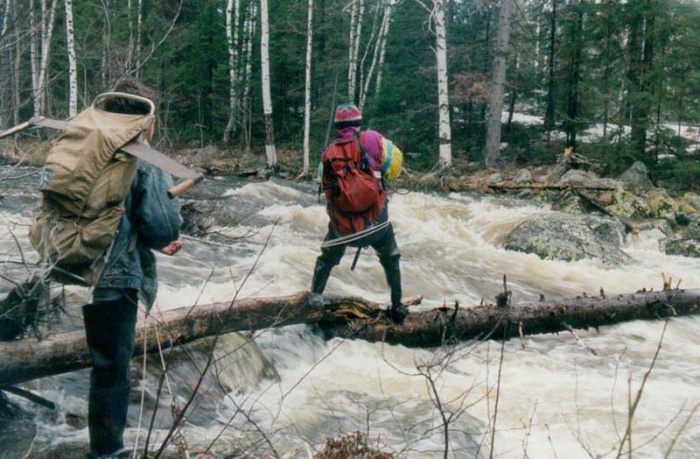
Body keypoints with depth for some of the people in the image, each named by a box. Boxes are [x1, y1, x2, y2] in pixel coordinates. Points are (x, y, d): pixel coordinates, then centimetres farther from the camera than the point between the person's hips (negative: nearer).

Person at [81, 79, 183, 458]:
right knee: (113, 370, 4)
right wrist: (164, 180, -2)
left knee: (105, 363, 23)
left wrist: (155, 244, 23)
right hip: (115, 280, -9)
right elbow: (166, 229, -16)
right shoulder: (143, 166, -16)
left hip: (87, 272, 9)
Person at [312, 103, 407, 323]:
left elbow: (326, 183, 8)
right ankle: (397, 307, 27)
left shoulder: (328, 152, 0)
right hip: (376, 219, -1)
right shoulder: (370, 138, -8)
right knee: (390, 259, 24)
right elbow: (394, 163, -6)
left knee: (326, 260, 27)